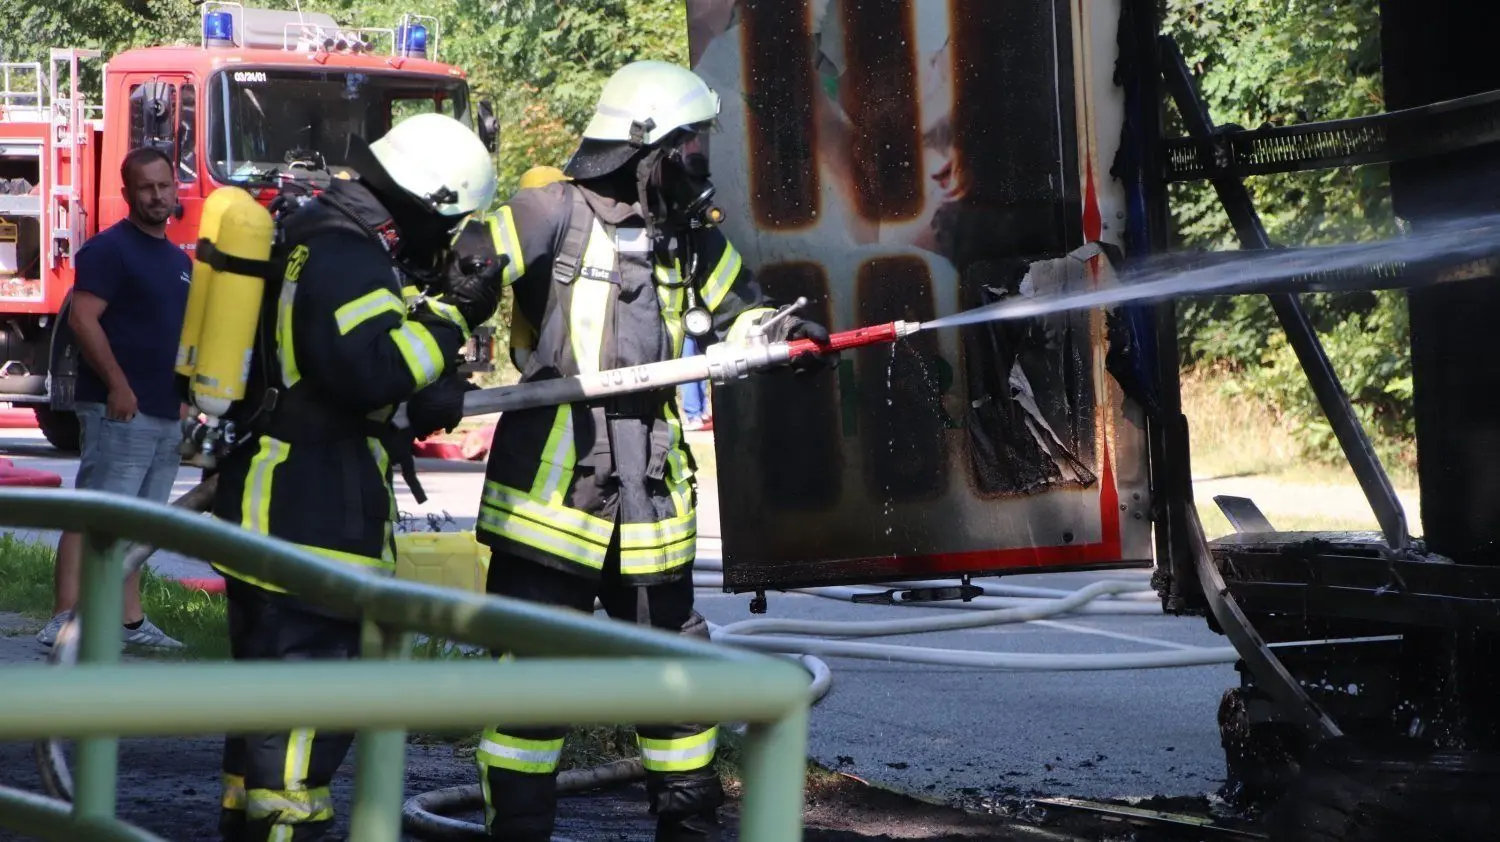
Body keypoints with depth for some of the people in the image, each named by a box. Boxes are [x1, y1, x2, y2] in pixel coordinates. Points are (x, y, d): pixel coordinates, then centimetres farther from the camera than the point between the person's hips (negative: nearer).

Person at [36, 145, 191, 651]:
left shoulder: (179, 260, 17)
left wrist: (183, 396, 17)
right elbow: (82, 318, -18)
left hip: (165, 415, 8)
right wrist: (118, 386, -21)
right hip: (120, 411, -8)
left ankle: (130, 622, 17)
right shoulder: (110, 248, -9)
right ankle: (64, 622, -17)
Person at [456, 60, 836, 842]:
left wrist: (783, 333, -4)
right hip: (548, 487, -6)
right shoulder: (552, 216, -10)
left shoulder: (689, 236, 10)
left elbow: (735, 313, 17)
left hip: (649, 499, 6)